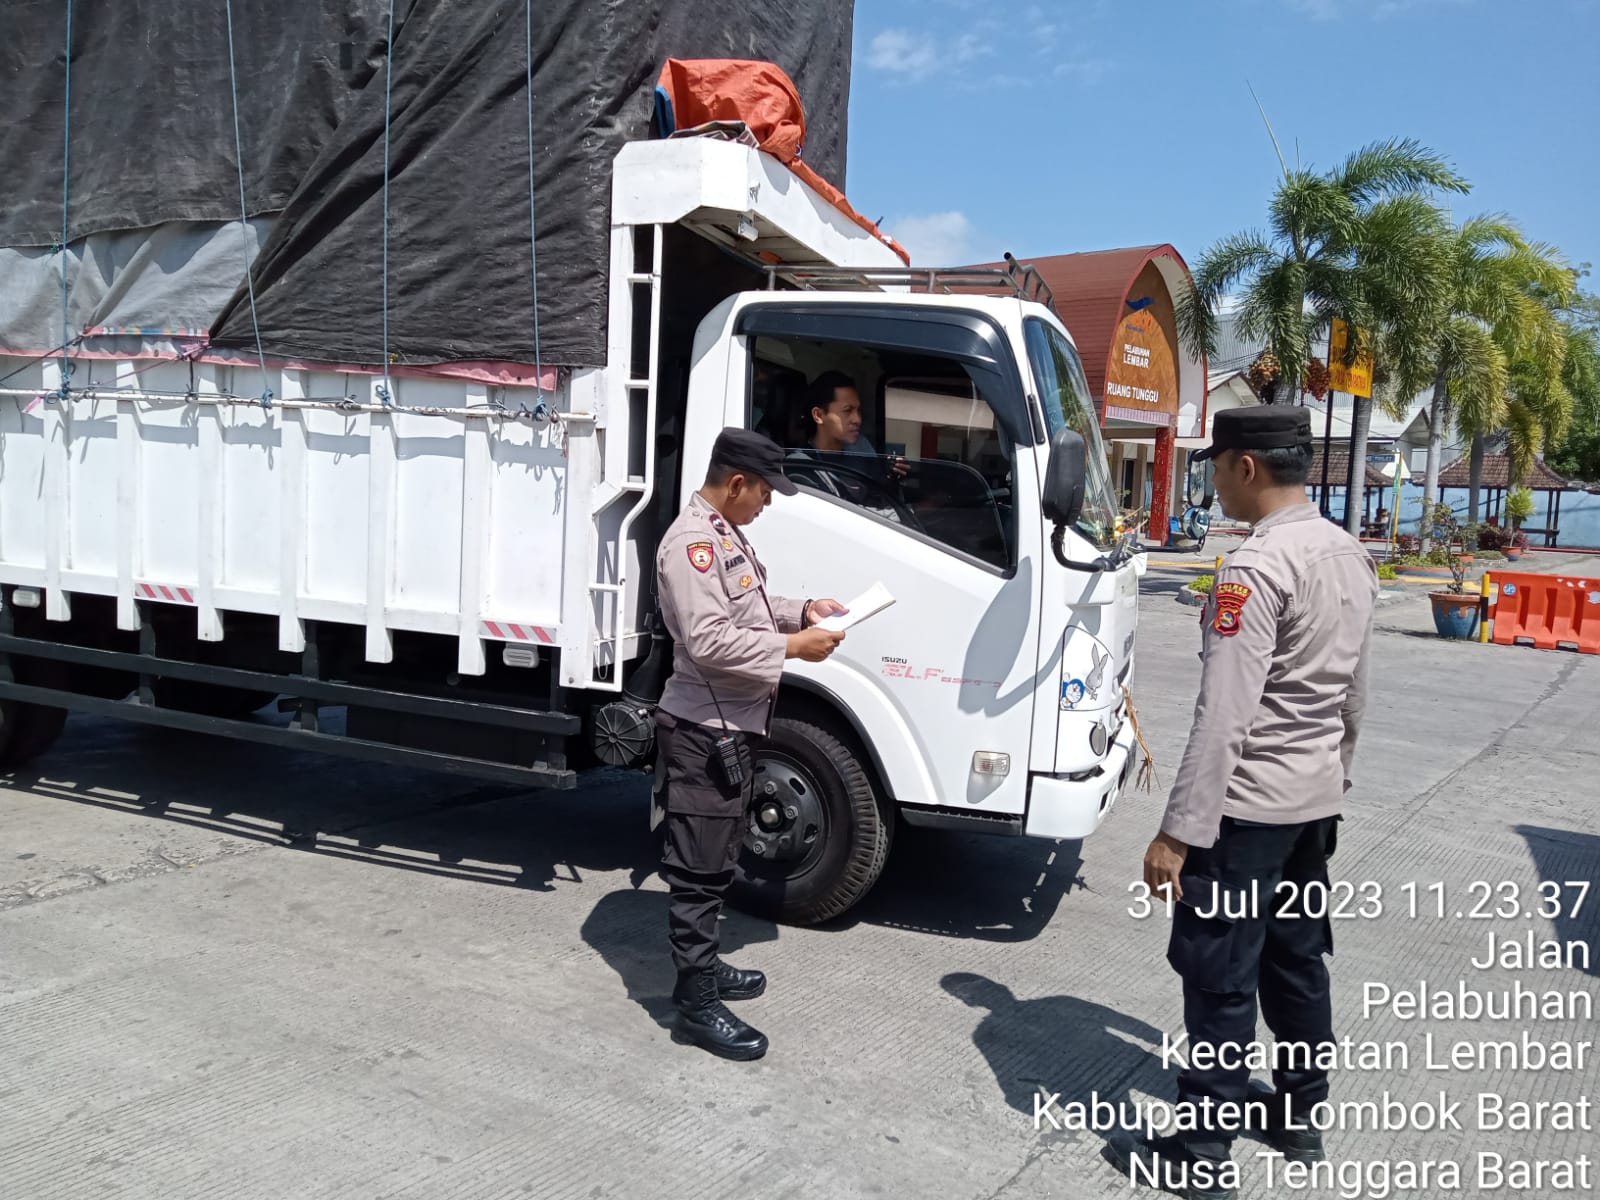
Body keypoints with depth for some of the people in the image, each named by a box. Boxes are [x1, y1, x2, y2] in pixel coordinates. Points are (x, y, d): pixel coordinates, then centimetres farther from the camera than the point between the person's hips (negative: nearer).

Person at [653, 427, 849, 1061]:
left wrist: (801, 609, 11)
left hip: (732, 726, 11)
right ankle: (696, 1004, 9)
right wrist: (792, 646, -21)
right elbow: (708, 640, -27)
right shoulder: (692, 542, -19)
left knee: (713, 865, 21)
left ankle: (703, 967, 35)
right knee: (698, 871, -1)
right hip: (704, 732, -11)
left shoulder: (725, 534, 14)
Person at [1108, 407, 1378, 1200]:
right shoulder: (1351, 557, 8)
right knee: (1297, 961, 20)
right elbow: (1354, 698, 16)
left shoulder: (1256, 567, -21)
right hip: (1316, 799, 9)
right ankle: (1302, 1119, 35)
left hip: (1249, 805, -9)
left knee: (1218, 975, 1)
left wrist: (1179, 832, -22)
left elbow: (1223, 717, -25)